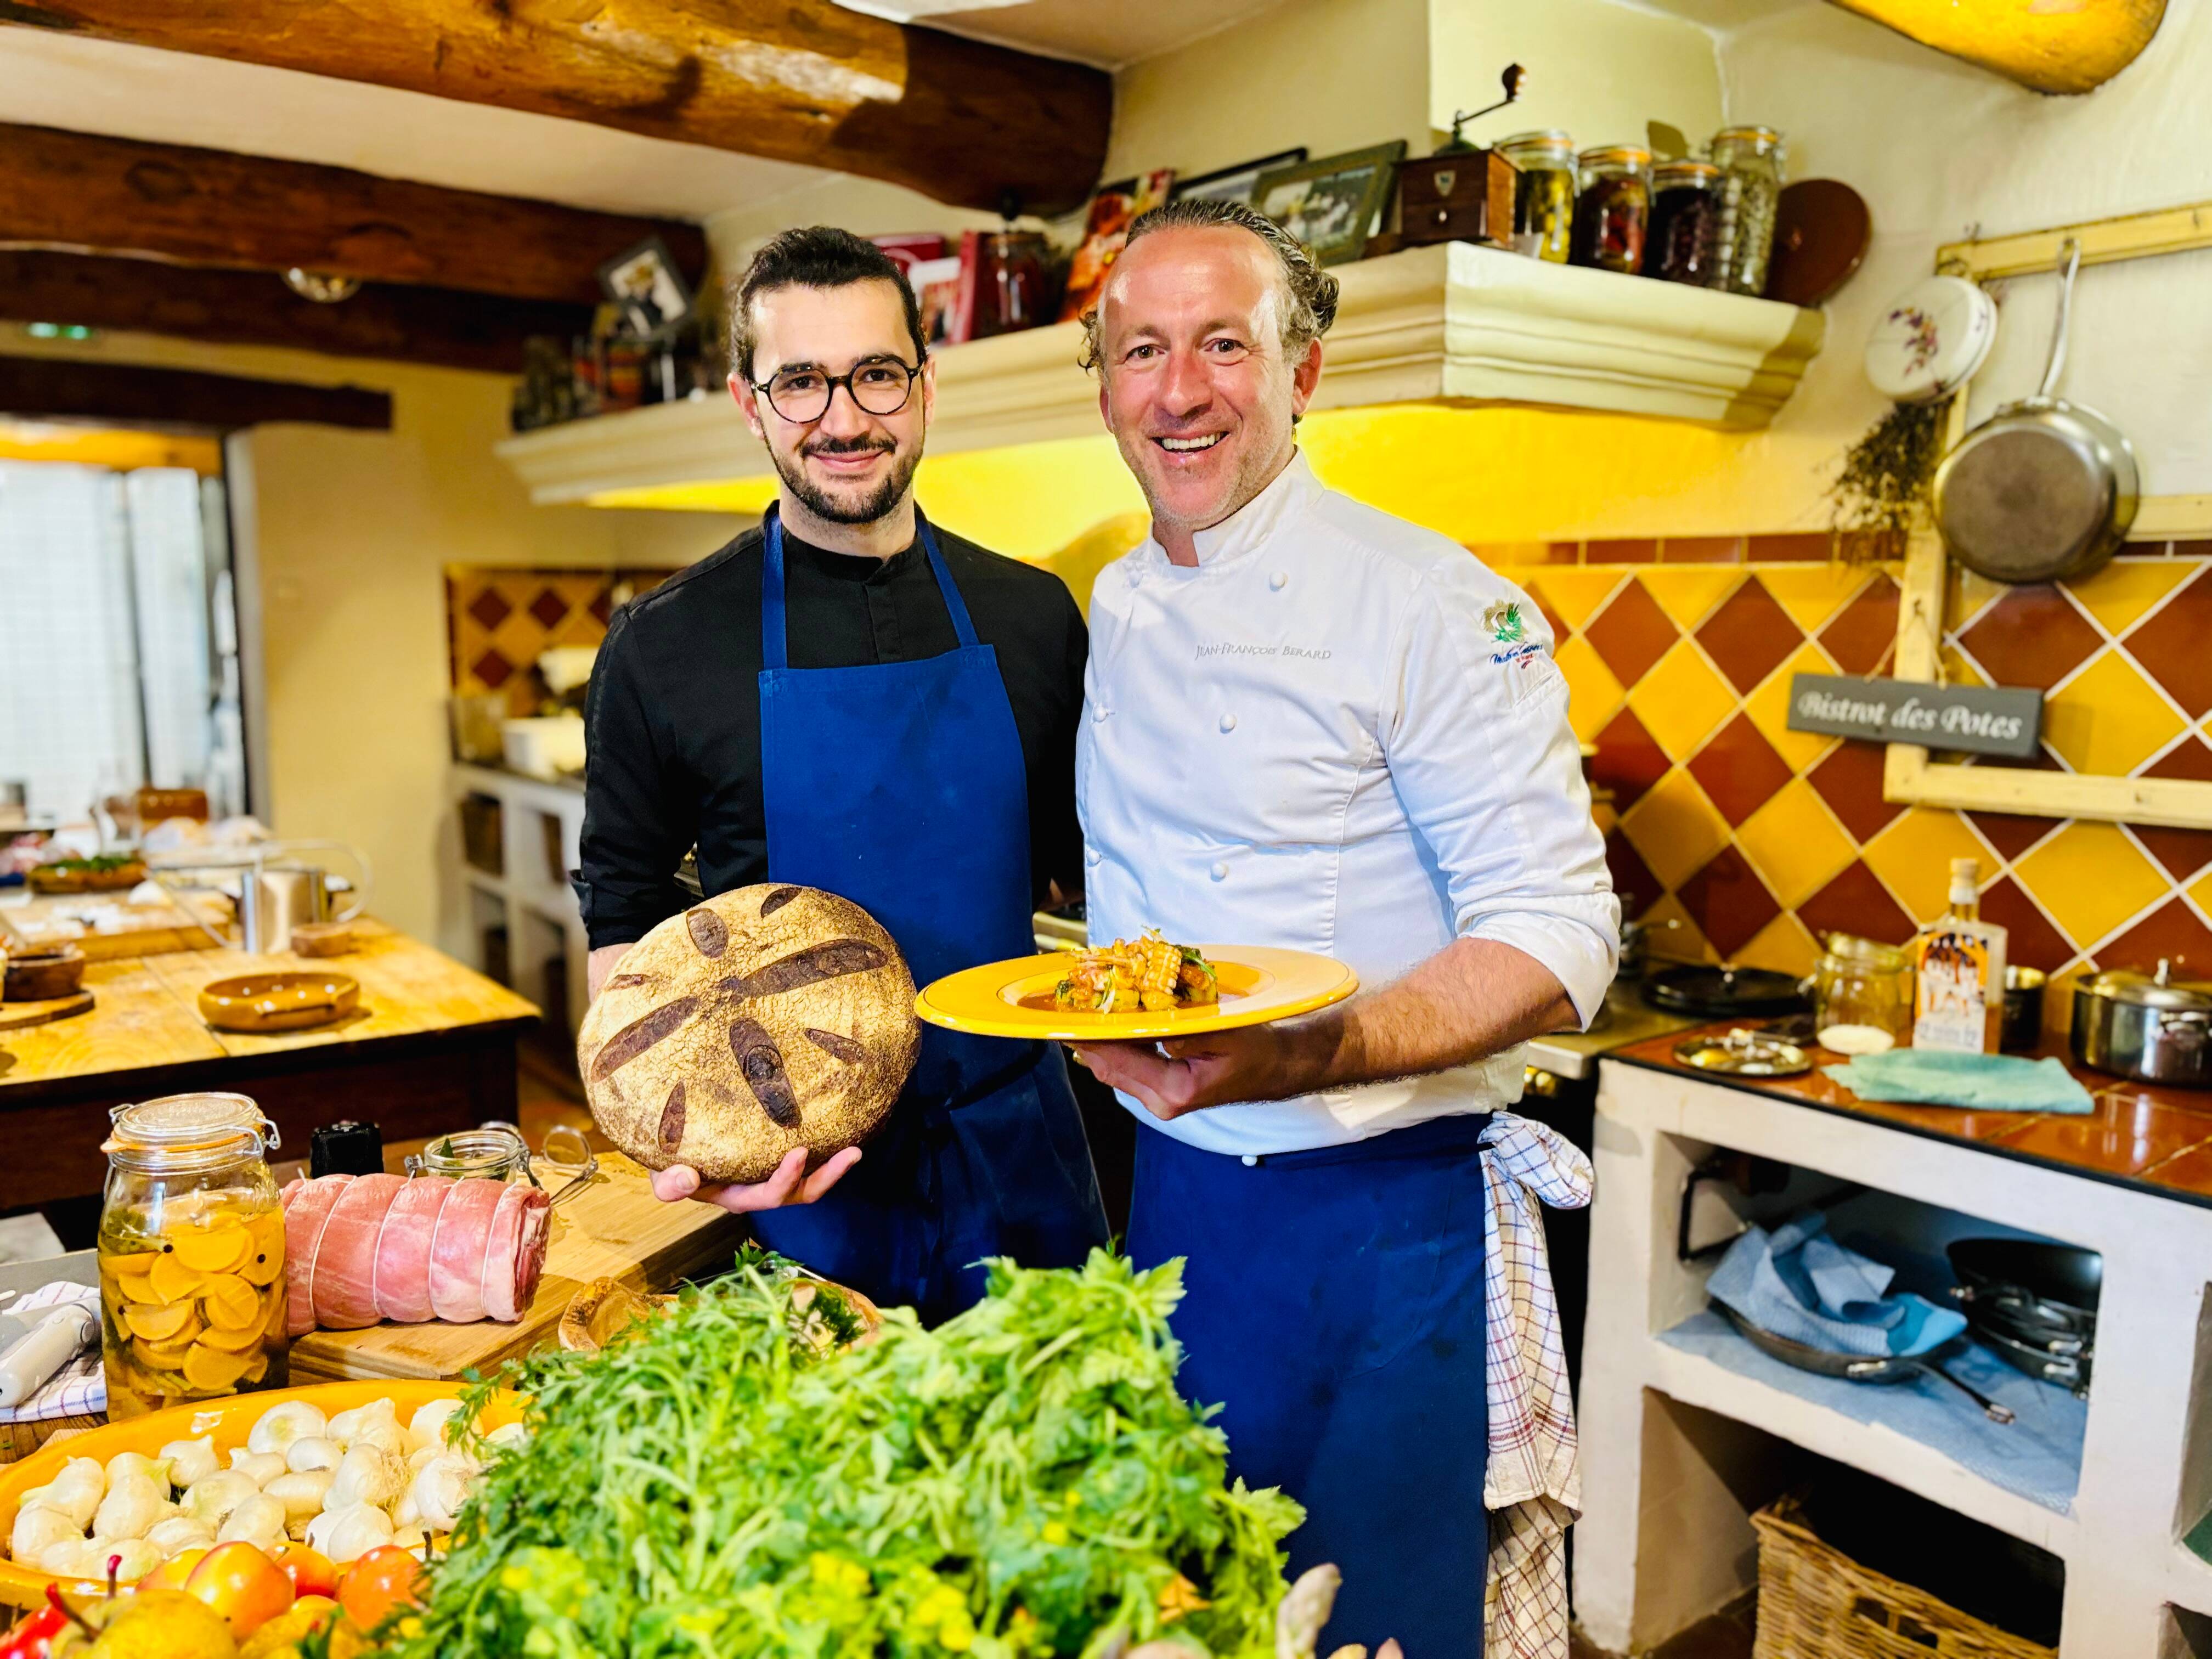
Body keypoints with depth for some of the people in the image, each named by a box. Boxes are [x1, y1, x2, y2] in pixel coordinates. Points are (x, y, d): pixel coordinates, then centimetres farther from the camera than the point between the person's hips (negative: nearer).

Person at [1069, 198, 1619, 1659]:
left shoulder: (1436, 605, -13)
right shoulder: (1116, 615, 6)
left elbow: (1557, 938, -18)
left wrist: (1304, 1058, -32)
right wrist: (1105, 1018, 1)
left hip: (1380, 1218, -5)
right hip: (1173, 1197, 6)